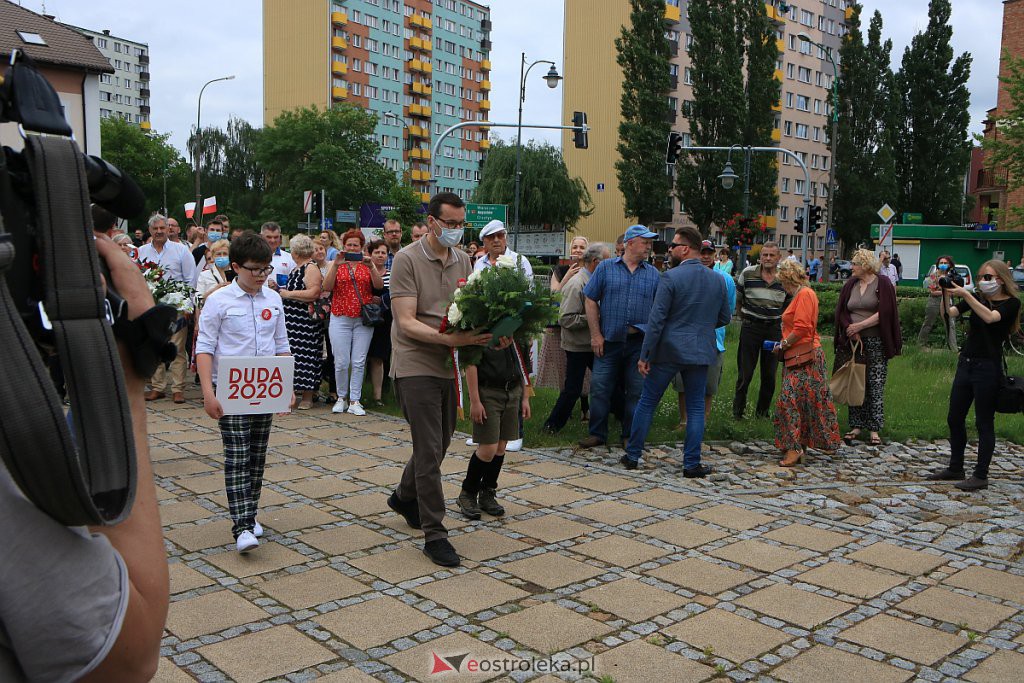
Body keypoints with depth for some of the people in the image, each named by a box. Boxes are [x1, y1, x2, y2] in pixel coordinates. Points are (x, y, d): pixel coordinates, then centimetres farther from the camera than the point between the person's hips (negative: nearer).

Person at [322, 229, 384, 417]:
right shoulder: (336, 264, 7)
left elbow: (379, 286, -6)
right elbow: (327, 287, -8)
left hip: (363, 319, 1)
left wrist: (371, 266, -19)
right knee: (341, 362, -2)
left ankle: (355, 401, 6)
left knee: (359, 362, -1)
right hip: (340, 318, -1)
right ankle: (341, 397, 17)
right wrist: (336, 265, -19)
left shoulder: (367, 265, 8)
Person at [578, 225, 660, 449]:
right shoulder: (606, 268, 3)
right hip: (608, 341, -1)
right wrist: (596, 335, -4)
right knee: (600, 388, 0)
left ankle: (630, 435, 18)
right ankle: (597, 434, 12)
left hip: (640, 344, 2)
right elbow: (590, 301, 2)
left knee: (636, 391, 6)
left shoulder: (653, 274, 9)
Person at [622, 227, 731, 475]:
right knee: (696, 408, 10)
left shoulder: (671, 277, -13)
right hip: (701, 352, 4)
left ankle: (632, 455, 17)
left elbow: (657, 319, -14)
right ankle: (692, 464, 10)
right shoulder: (718, 280, 3)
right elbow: (725, 317, 11)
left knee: (647, 402, 9)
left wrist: (645, 355, -11)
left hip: (669, 351, -3)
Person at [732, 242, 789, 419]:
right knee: (745, 373, 1)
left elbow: (788, 305, 12)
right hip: (750, 327, -2)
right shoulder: (747, 274, -4)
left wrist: (776, 320, 7)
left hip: (774, 328, 2)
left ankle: (762, 412, 22)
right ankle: (738, 410, 13)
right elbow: (737, 299, 7)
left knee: (769, 375, 8)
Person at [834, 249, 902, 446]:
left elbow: (884, 313, -11)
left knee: (875, 385, -3)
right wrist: (851, 331, -10)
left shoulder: (883, 284, -2)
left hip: (875, 343, -4)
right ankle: (856, 426, 11)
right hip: (852, 342, 4)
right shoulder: (851, 284, 11)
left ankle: (875, 430, 1)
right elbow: (841, 311, 6)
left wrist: (860, 326, -14)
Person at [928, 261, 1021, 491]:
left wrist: (965, 294, -27)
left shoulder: (1011, 303, -6)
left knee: (984, 423, -1)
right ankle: (955, 469, 23)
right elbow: (949, 313, -1)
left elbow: (990, 317, -25)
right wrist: (945, 294, -17)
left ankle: (980, 476, 6)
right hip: (966, 363, 7)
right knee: (954, 419, 11)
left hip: (988, 368, -7)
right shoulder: (977, 298, 11)